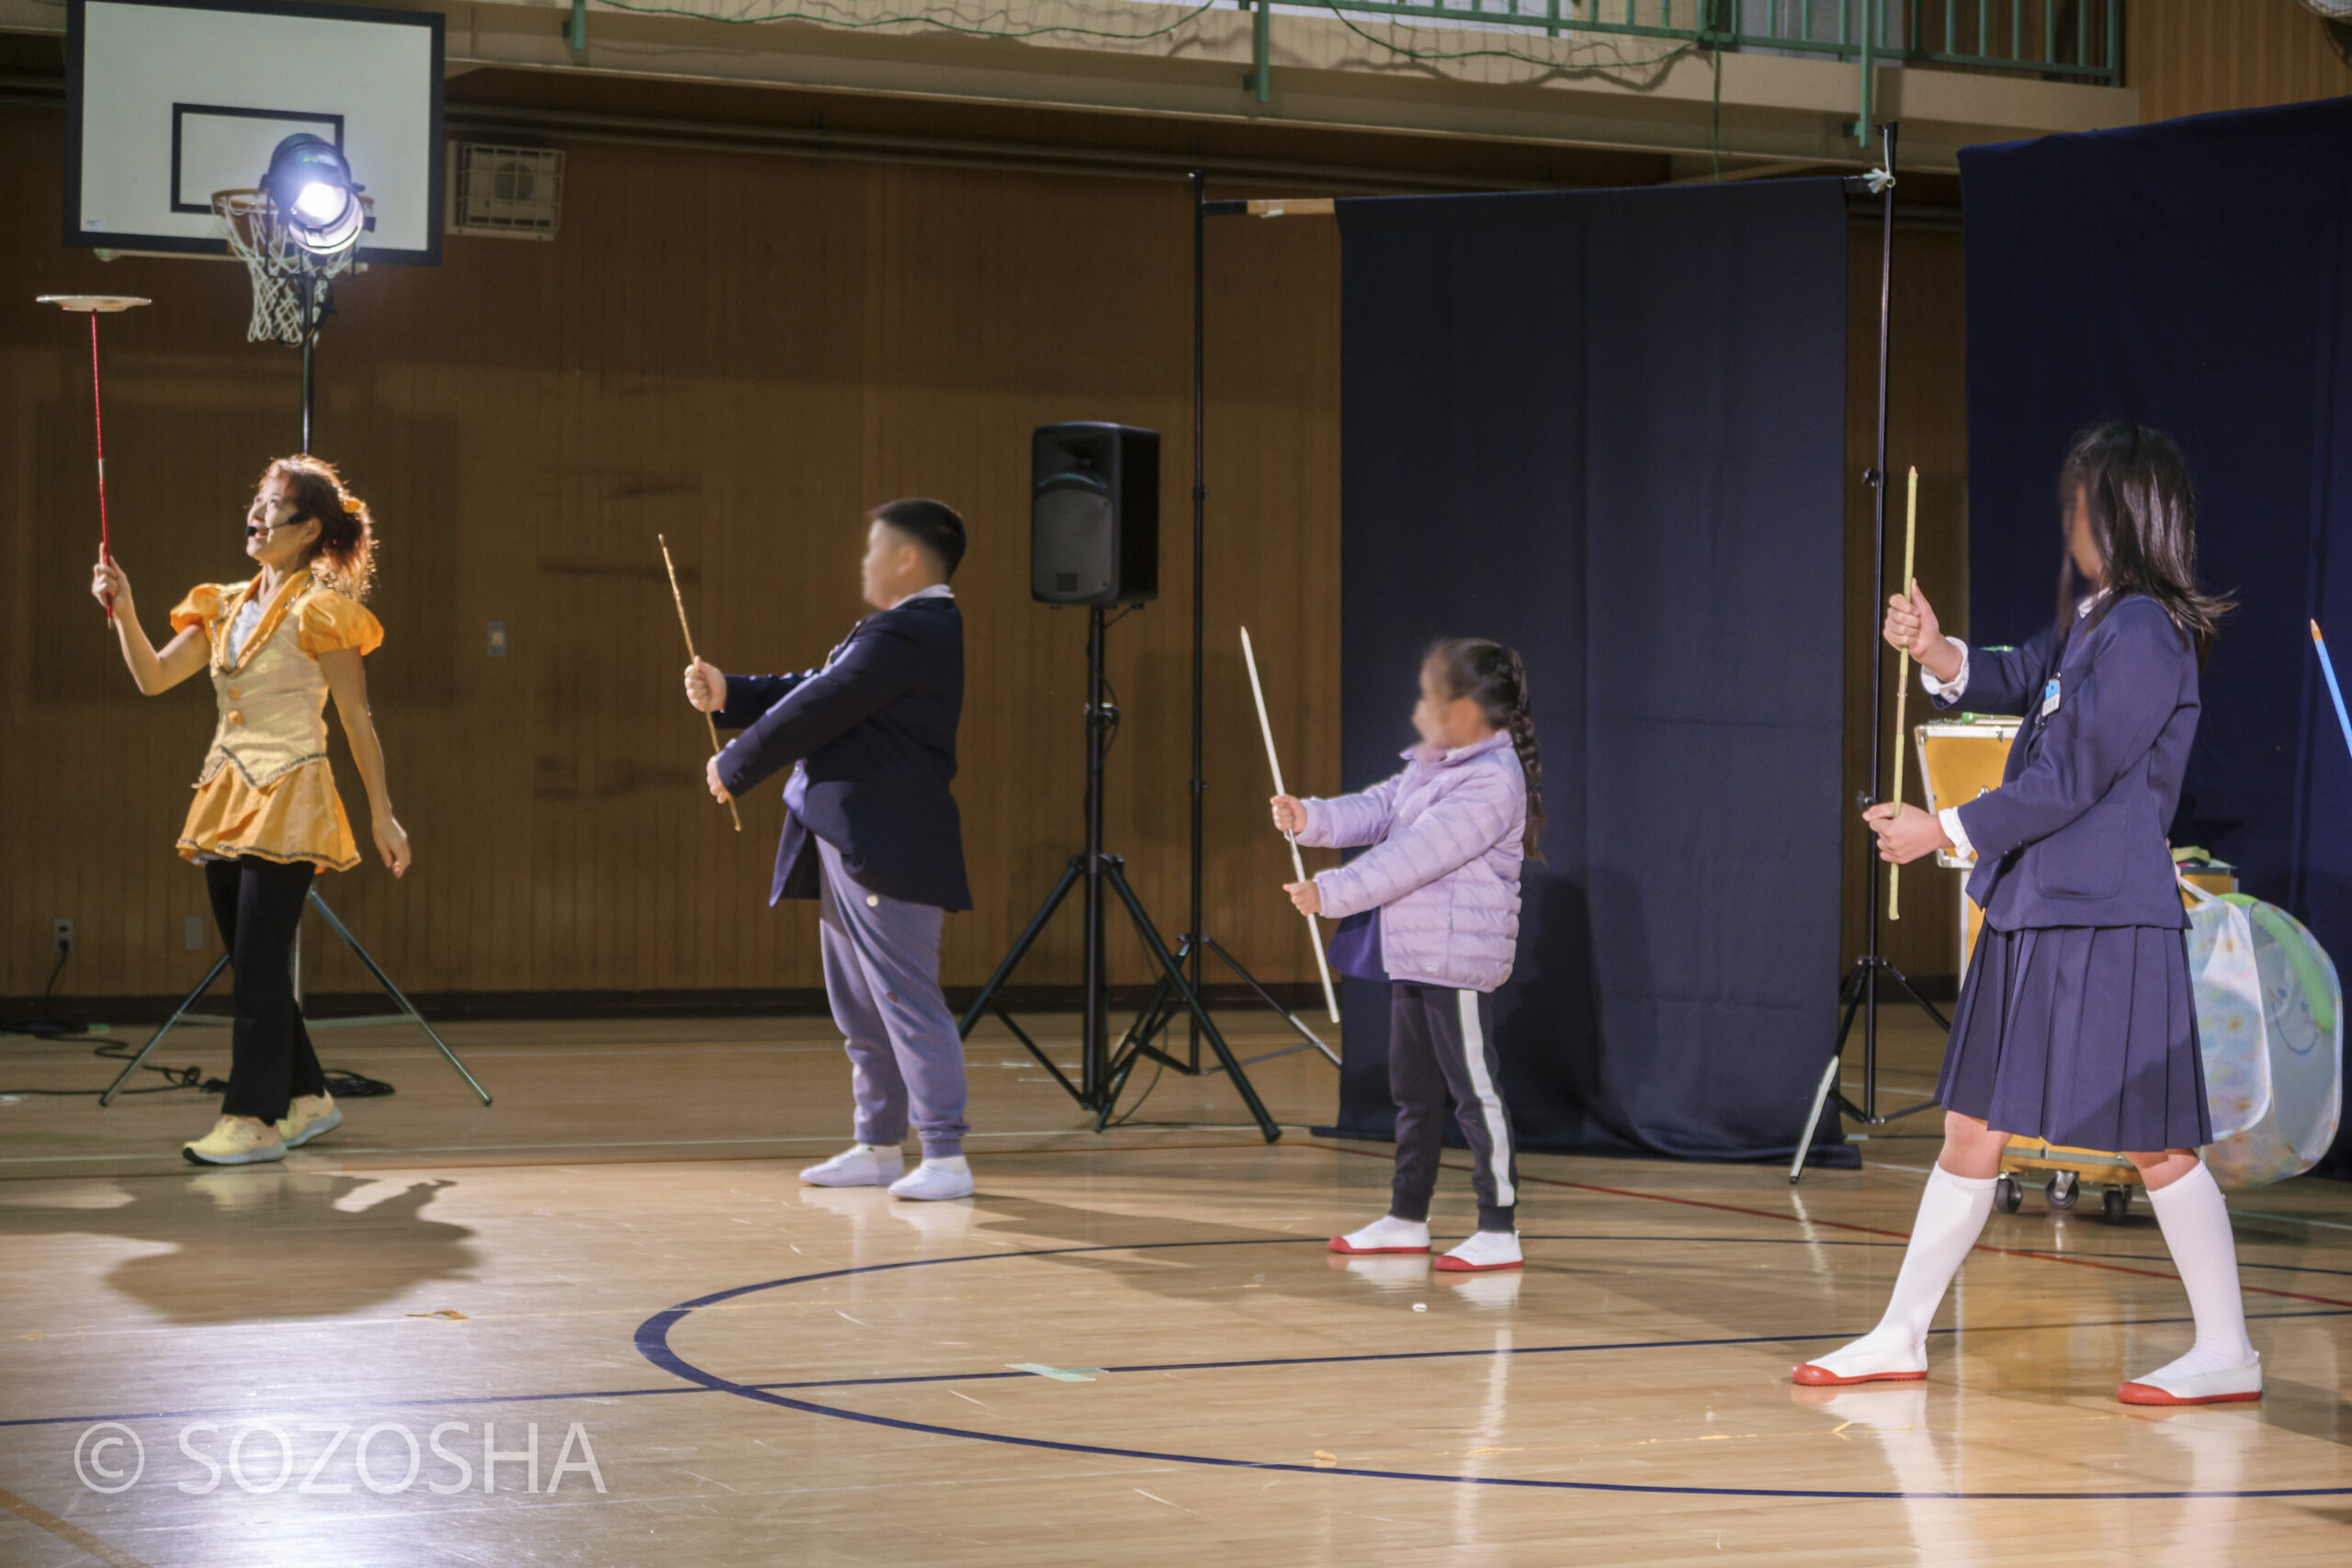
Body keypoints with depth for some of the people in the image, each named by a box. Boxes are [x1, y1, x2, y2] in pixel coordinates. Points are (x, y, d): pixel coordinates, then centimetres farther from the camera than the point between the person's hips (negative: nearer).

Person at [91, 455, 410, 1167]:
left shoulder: (319, 613, -7)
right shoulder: (224, 607, 13)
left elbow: (357, 721, -6)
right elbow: (154, 677, 9)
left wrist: (382, 815, -6)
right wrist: (124, 612, -6)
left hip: (288, 799, -7)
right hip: (228, 796, 8)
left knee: (259, 965, -9)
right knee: (252, 965, 11)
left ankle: (252, 1119, -7)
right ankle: (306, 1097, 23)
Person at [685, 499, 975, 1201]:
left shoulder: (907, 635, -18)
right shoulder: (905, 629, 17)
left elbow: (816, 711, -18)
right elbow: (810, 690, 18)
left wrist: (733, 768, -6)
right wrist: (727, 694, 7)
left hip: (886, 850, -11)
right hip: (850, 845, 11)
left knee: (907, 1000, -9)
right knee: (859, 1009, 15)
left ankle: (945, 1157, -7)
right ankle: (879, 1147, 23)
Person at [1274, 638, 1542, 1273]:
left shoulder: (1492, 780, -19)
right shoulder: (1428, 767, 14)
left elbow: (1416, 856, -24)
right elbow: (1374, 811, 8)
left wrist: (1332, 893, -24)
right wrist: (1311, 819, -10)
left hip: (1460, 959, -10)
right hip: (1412, 957, 10)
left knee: (1475, 1091, -7)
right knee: (1412, 1090, 16)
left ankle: (1499, 1231, -4)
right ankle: (1407, 1218, 26)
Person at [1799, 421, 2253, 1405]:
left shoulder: (2144, 633, -16)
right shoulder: (2093, 621, 11)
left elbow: (2071, 779, -17)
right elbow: (2014, 682, 20)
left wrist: (1946, 832, -9)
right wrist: (1938, 654, -2)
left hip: (2107, 925, -9)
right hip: (2034, 915, 9)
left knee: (2155, 1140, -3)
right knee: (1972, 1133, 12)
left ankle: (2226, 1354, 7)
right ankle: (1901, 1335, 19)